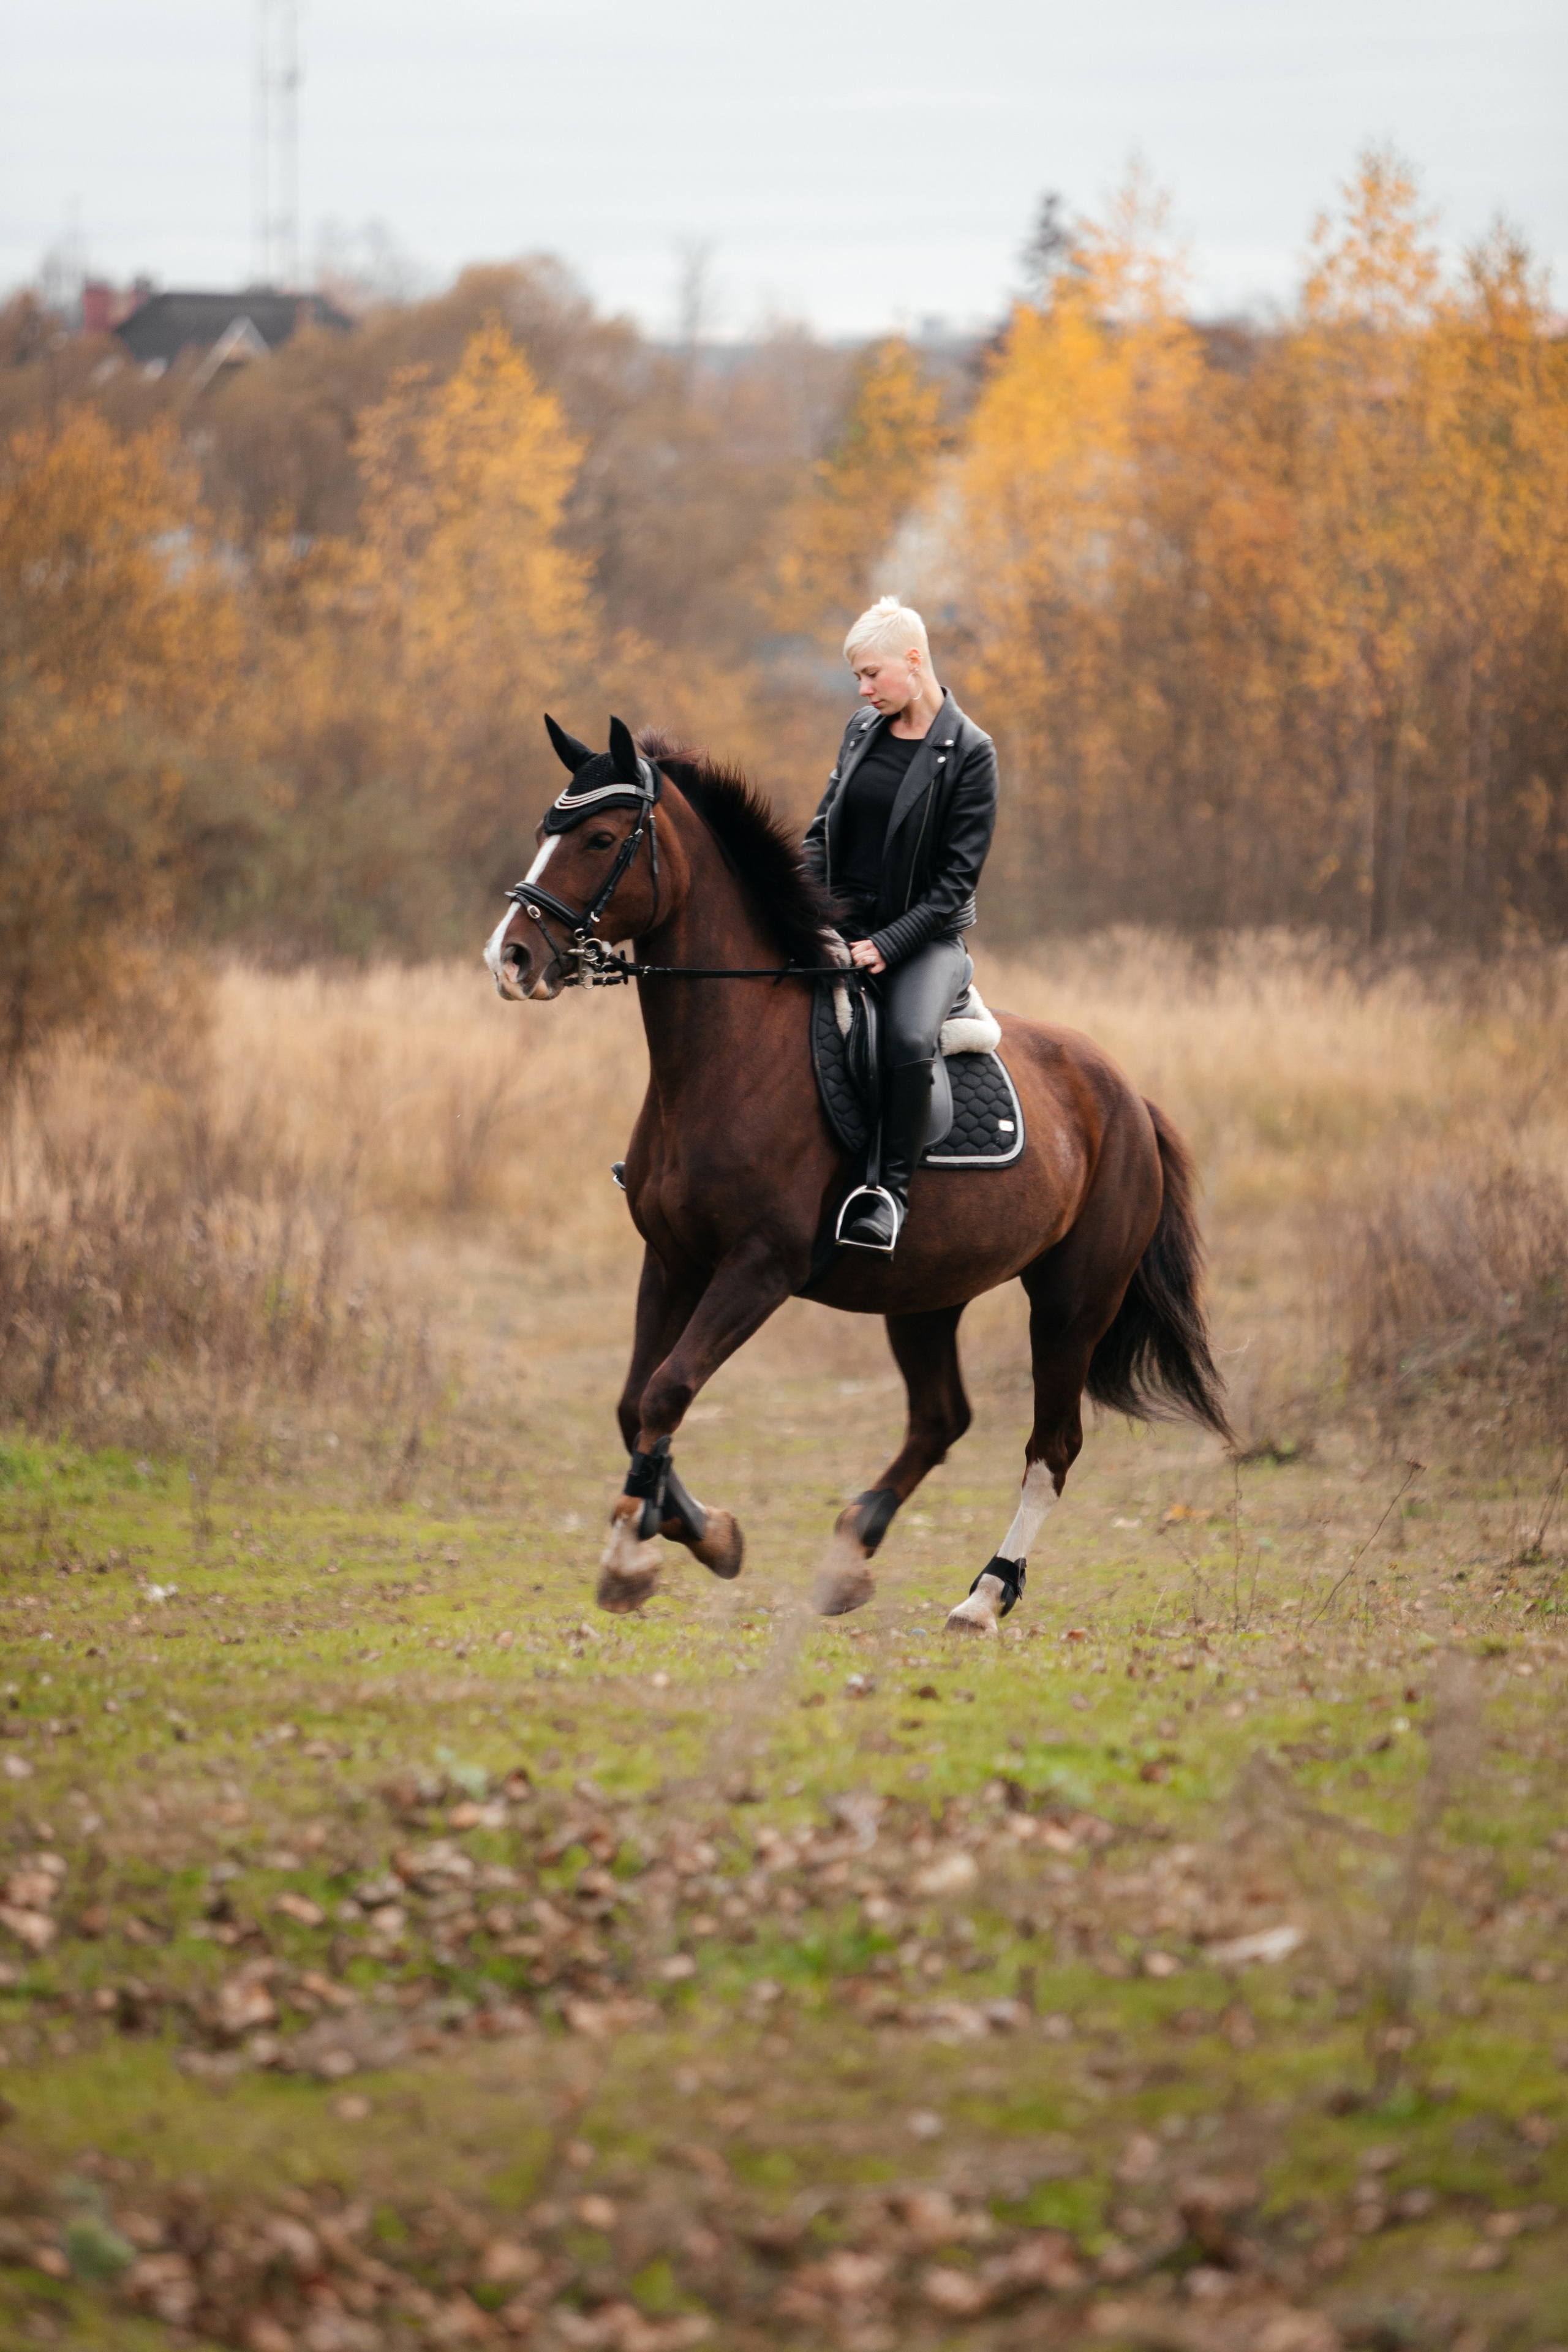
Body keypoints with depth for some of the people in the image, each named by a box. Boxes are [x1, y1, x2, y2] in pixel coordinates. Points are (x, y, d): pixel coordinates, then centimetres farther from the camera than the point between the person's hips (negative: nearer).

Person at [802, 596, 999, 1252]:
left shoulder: (969, 753, -8)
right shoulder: (863, 730, 10)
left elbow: (958, 876, -11)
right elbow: (823, 830, 16)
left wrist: (889, 945, -19)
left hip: (925, 935, -6)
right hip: (843, 925, 6)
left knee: (909, 1038, -34)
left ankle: (892, 1190, -26)